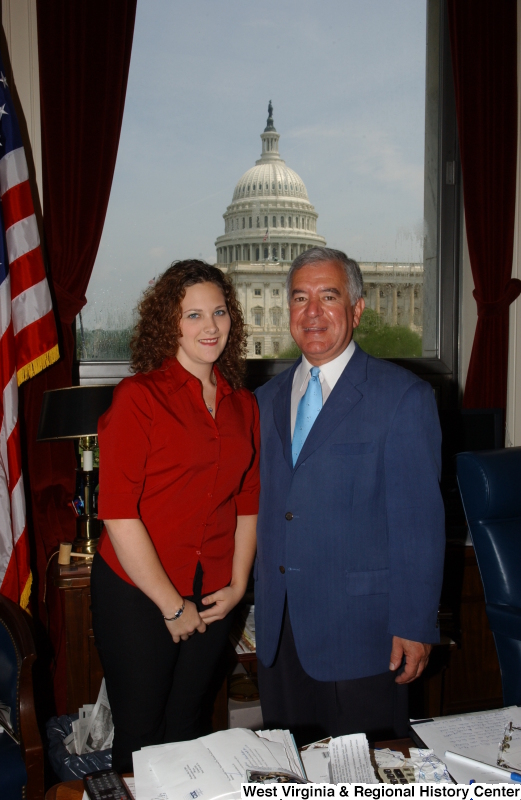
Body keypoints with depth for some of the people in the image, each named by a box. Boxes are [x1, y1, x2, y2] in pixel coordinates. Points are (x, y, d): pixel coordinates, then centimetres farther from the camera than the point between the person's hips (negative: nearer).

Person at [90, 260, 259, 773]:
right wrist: (172, 604, -11)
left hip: (211, 598, 5)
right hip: (137, 595, -4)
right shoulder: (139, 396, -12)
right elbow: (118, 513, -16)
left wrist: (237, 585, 3)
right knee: (139, 734, 10)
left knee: (186, 728, 18)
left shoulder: (242, 404, 6)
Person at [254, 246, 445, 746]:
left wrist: (415, 626, -12)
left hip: (359, 629, -5)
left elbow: (419, 521, -10)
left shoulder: (402, 396, -8)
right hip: (278, 628, 5)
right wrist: (260, 601, 11)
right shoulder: (268, 398, 10)